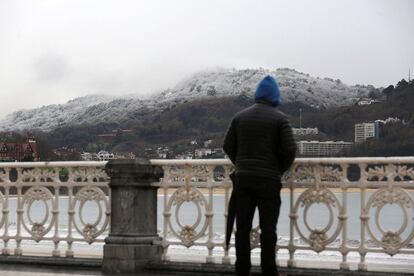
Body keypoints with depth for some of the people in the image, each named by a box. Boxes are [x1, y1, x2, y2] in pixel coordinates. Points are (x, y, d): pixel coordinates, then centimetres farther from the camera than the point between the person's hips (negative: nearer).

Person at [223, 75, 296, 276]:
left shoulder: (240, 116, 7)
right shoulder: (279, 118, -4)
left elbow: (228, 146, 9)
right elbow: (290, 149, -10)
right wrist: (281, 169, 6)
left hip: (243, 178, 4)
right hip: (268, 179, -4)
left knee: (242, 227, 8)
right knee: (268, 228, 1)